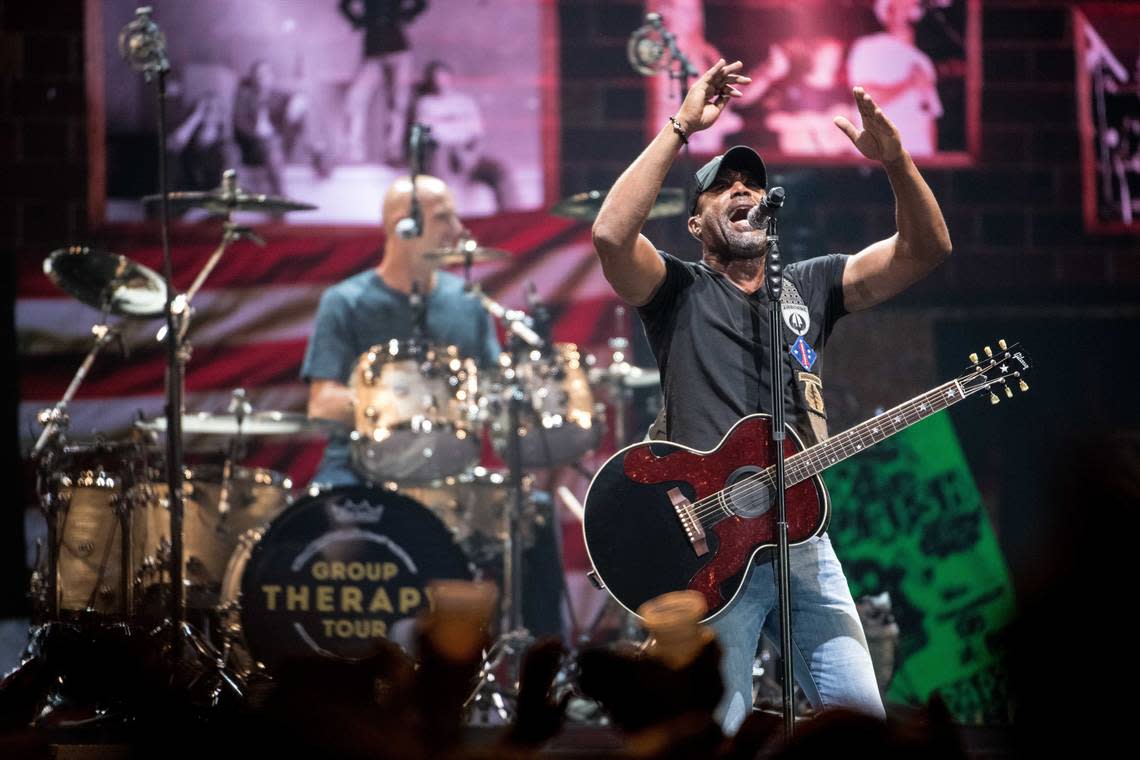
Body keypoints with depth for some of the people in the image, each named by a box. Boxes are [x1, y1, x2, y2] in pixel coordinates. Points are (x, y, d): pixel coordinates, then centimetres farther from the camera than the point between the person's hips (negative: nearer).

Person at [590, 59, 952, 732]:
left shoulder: (808, 287, 17)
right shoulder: (680, 292, 5)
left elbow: (926, 248, 6)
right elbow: (611, 235, -17)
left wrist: (895, 161, -12)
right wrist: (682, 128, -15)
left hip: (804, 541, 4)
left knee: (862, 715, -2)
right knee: (720, 735, -8)